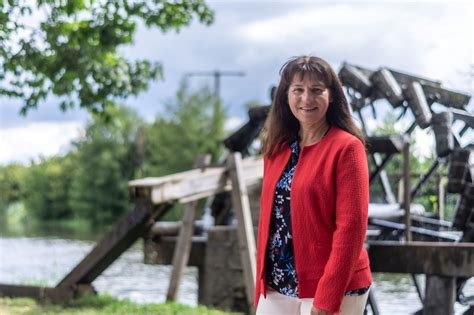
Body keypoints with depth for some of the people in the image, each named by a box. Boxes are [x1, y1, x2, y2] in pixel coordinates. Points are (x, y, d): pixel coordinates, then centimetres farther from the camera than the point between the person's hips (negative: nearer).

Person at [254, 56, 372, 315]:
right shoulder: (277, 148, 10)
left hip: (333, 289, -6)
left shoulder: (346, 147, -9)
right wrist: (262, 286, 10)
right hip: (278, 287, 6)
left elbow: (351, 226, -15)